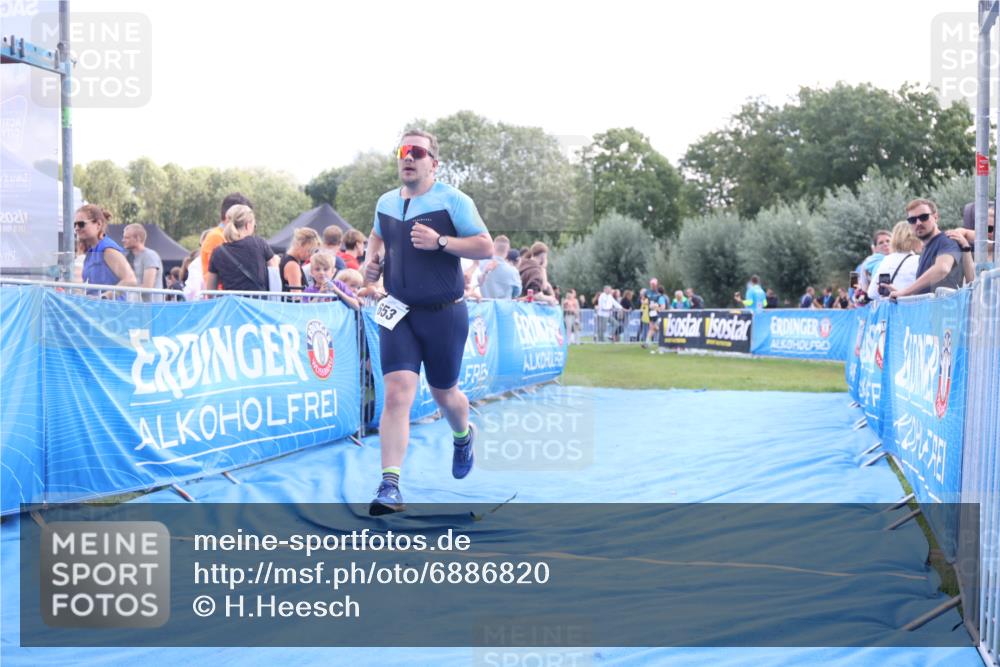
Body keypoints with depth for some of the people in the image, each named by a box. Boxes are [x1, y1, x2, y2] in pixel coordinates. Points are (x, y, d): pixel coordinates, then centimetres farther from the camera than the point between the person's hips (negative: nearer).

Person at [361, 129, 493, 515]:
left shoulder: (453, 201, -8)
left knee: (444, 393, 14)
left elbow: (486, 247, -12)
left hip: (443, 313, -3)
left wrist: (440, 241, -23)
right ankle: (390, 486, -16)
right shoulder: (386, 203, 8)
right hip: (398, 313, 3)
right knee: (397, 393, -13)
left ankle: (463, 436, 50)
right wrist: (371, 260, 8)